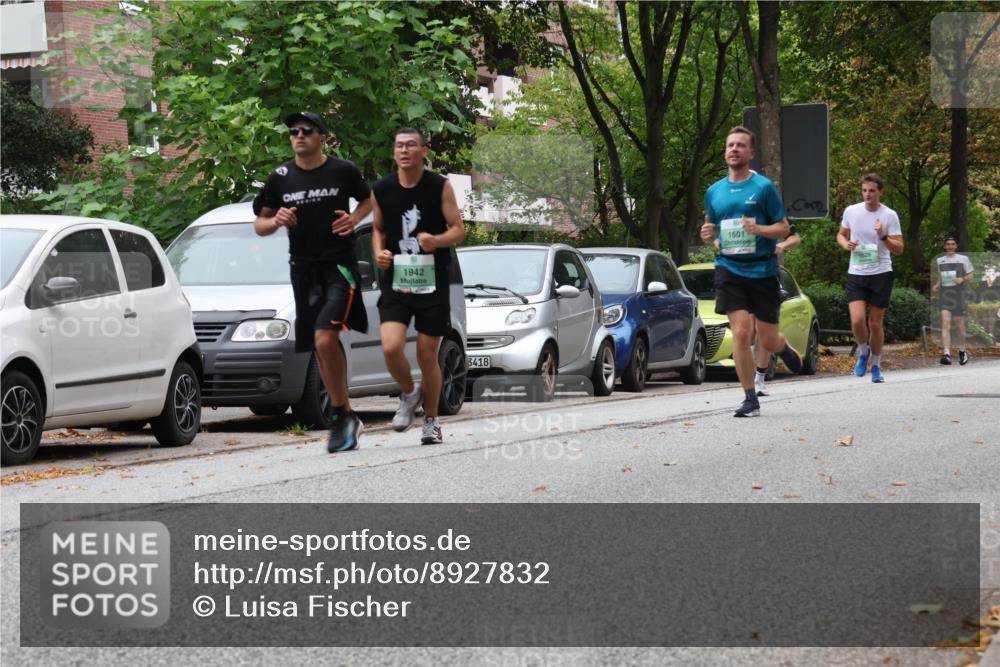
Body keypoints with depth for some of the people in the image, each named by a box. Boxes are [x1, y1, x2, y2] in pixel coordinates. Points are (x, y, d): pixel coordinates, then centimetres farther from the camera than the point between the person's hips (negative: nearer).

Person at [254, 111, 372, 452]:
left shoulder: (343, 171, -2)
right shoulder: (280, 178, 5)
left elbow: (368, 199, 16)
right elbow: (259, 225, 11)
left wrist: (354, 219, -4)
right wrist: (276, 220, -11)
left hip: (339, 264, -4)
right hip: (303, 268, 4)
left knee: (325, 338, -21)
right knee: (322, 348, 9)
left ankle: (340, 415, -7)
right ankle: (346, 418, 21)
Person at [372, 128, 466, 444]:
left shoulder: (440, 187, -4)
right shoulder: (381, 190, 2)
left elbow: (459, 229, -2)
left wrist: (436, 240, -22)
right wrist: (379, 252, -4)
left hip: (432, 282, -1)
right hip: (396, 280, 1)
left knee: (427, 355, 3)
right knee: (391, 347, -17)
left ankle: (431, 420, 23)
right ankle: (409, 394, 14)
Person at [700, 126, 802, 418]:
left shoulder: (764, 187, -2)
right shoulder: (714, 191, 10)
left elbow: (783, 229, -1)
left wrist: (758, 229, -20)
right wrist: (708, 234, -2)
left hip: (762, 270, -2)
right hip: (729, 270, 2)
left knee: (767, 340, 2)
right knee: (740, 333, -11)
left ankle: (784, 347, 40)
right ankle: (750, 399, -2)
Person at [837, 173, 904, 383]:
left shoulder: (889, 216, -5)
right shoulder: (851, 211, 2)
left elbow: (899, 249, -6)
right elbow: (841, 234, 18)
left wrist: (884, 237, -23)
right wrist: (846, 244, -4)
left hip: (881, 273, -1)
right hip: (856, 273, 1)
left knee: (876, 323, 4)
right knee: (857, 320, -15)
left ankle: (876, 366, 22)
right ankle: (863, 352, 15)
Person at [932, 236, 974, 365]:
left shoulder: (963, 259, 3)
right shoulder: (940, 260, 12)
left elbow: (970, 276, 7)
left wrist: (962, 279, -14)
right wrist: (936, 285, 3)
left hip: (958, 294, -1)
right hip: (945, 295, 1)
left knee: (960, 326, 6)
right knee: (945, 325, -14)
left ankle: (962, 351, 30)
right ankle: (947, 354, -24)